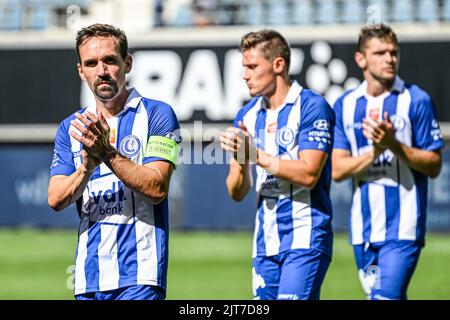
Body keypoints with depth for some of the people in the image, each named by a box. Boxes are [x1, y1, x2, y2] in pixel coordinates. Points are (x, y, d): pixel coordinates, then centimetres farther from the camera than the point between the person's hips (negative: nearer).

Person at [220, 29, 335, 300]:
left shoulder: (312, 107, -8)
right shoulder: (248, 115, 12)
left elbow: (308, 174, -17)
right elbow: (237, 193, 10)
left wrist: (255, 154, -18)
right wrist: (241, 162, -11)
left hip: (305, 239, -7)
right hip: (266, 242, 7)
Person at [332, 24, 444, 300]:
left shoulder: (416, 101, -4)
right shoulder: (346, 105, 7)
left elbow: (434, 166, -4)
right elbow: (338, 170, 2)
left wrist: (393, 145, -19)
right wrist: (375, 152, -15)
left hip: (402, 226, -4)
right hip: (363, 227, 4)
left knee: (386, 296, -16)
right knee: (384, 296, 12)